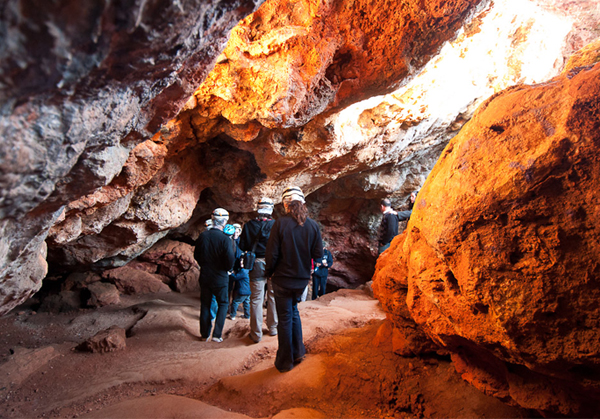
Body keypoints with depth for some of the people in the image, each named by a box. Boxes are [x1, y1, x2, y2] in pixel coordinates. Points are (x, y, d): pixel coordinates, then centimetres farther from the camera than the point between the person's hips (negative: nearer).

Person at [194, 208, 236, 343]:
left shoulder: (202, 236, -5)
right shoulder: (225, 239, -20)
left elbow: (196, 256, 8)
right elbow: (230, 262, -19)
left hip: (204, 276, 4)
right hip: (220, 278, -4)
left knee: (205, 304, 16)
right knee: (223, 304, 13)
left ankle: (205, 334, 26)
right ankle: (217, 334, 9)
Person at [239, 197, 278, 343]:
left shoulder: (248, 225, -5)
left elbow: (242, 247, 0)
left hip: (256, 265, 0)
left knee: (256, 299, 6)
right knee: (273, 297, 15)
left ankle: (256, 333, 11)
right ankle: (273, 328, 28)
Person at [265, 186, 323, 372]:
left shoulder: (281, 223, -16)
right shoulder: (312, 225, -6)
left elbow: (272, 254, -15)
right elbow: (318, 254, -4)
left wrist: (269, 273, 2)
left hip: (283, 279, -3)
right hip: (302, 279, 4)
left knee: (285, 318, 8)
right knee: (293, 312, 25)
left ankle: (285, 362, 20)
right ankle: (298, 352, 31)